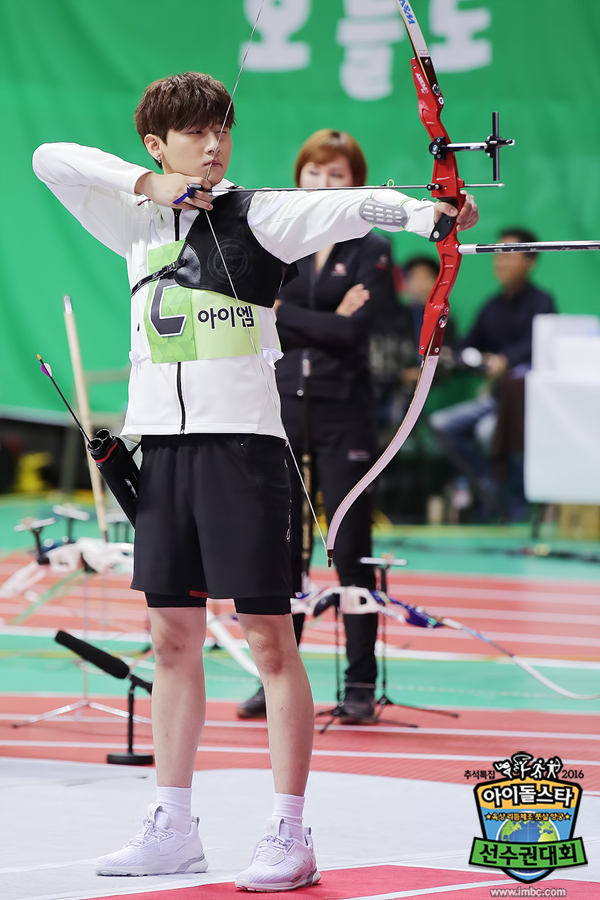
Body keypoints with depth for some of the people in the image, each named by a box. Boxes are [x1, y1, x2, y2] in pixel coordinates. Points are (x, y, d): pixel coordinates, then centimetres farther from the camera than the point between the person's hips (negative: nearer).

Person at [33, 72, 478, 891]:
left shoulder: (259, 215, -2)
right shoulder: (139, 223, 12)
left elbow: (347, 207, -19)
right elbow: (51, 160, 9)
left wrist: (424, 210, -38)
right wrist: (145, 183, -3)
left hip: (242, 438, -5)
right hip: (163, 443, 5)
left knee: (268, 635, -6)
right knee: (174, 636, 10)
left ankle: (290, 835, -3)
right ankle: (174, 829, 19)